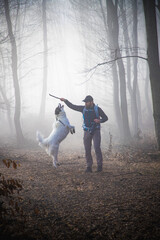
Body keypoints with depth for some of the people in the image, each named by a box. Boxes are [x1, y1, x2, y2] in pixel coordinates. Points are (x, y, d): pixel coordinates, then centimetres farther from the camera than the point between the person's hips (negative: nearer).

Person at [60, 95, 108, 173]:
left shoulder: (97, 109, -5)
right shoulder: (83, 109, 3)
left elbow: (105, 118, 2)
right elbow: (72, 106, 9)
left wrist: (100, 120, -18)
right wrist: (65, 101, -3)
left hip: (96, 131, -3)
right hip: (87, 131, 3)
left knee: (97, 148, -14)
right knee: (87, 150, 0)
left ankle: (99, 165, -3)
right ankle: (89, 167, 7)